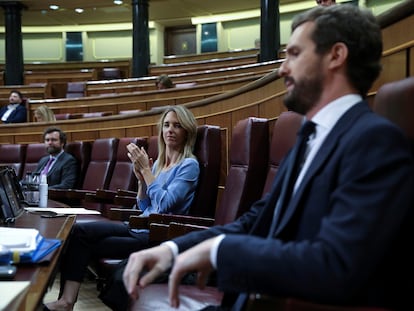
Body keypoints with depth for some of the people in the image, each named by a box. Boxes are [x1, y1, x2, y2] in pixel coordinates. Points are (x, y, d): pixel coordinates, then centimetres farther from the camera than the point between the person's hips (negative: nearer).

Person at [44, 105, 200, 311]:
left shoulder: (189, 165, -6)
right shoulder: (159, 163, 17)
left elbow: (164, 205, -18)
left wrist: (146, 170, -13)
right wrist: (141, 178, 2)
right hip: (141, 228, 8)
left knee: (79, 235, -15)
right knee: (78, 231, -12)